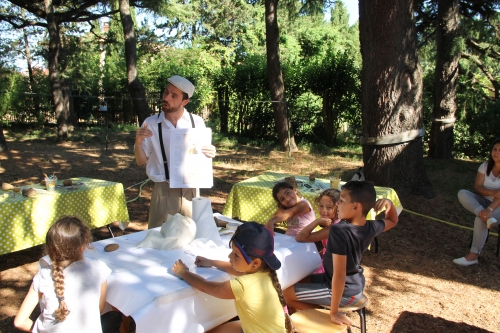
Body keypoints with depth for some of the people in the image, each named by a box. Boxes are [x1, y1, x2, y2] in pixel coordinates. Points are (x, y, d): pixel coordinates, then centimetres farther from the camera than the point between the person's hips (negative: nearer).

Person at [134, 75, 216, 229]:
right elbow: (141, 161, 4)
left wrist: (210, 154, -13)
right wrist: (138, 142, -14)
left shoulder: (197, 122, 0)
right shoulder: (150, 123, -2)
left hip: (190, 190, 1)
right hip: (163, 191, -1)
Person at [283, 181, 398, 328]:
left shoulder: (339, 231, -33)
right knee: (301, 280, 21)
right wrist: (389, 203, -8)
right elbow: (393, 221, 13)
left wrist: (334, 312, -25)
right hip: (356, 285, 8)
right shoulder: (371, 228, -11)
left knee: (288, 292, 1)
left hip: (344, 292, -8)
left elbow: (339, 275, -34)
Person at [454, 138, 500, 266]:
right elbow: (477, 187, -5)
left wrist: (489, 209, -35)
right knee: (462, 193, -23)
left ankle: (473, 255, -22)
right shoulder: (485, 166, 1)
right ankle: (486, 217, -40)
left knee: (479, 220, -33)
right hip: (484, 201, 5)